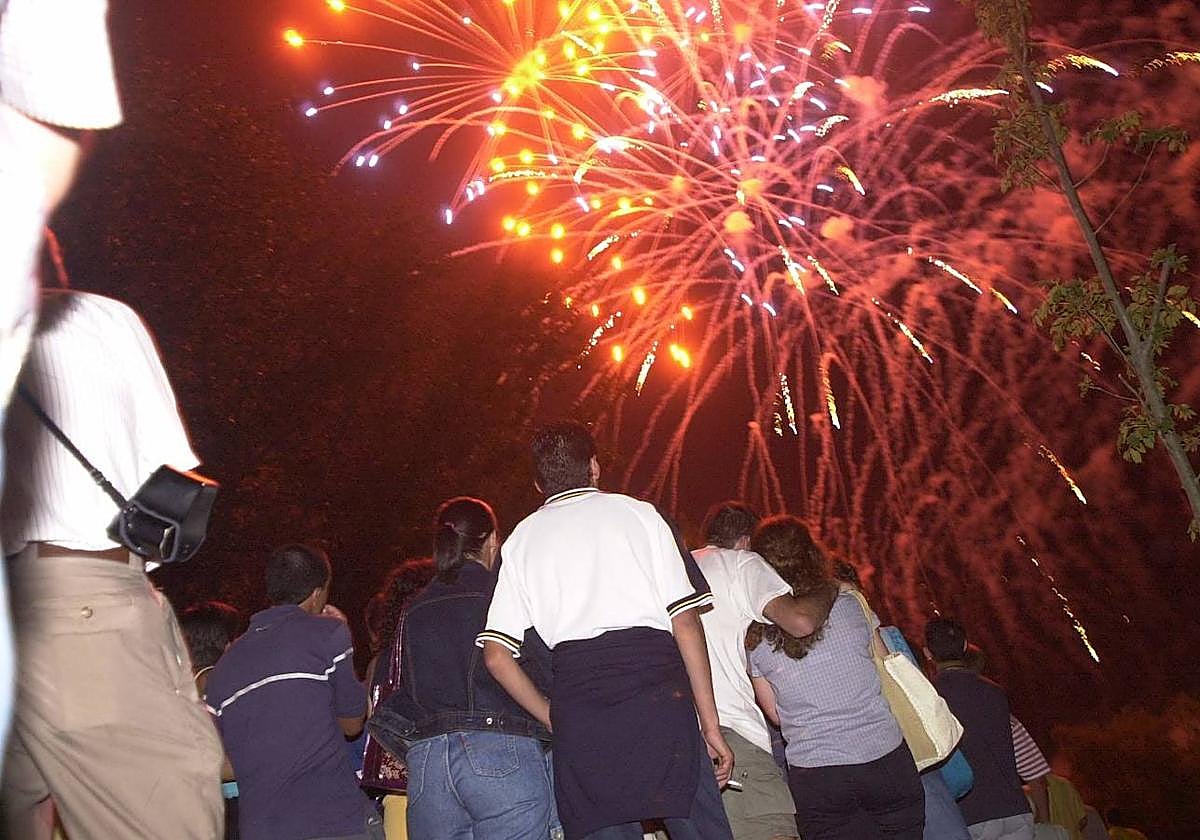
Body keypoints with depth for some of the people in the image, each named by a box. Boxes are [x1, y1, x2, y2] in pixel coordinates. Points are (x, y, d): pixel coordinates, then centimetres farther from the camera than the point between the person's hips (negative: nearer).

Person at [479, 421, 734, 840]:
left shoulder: (521, 539, 16)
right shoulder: (637, 512, 10)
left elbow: (497, 656, 9)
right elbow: (685, 622, 2)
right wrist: (710, 724, 5)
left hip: (576, 702, 2)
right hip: (659, 693, -2)